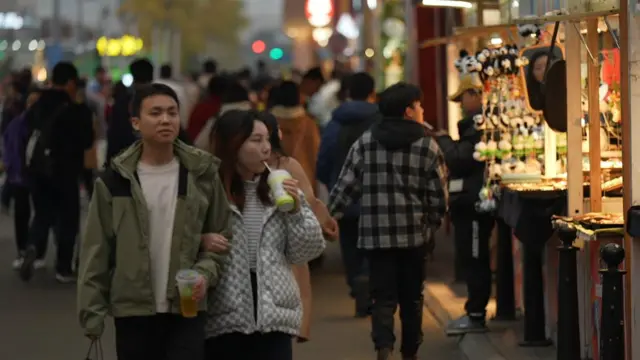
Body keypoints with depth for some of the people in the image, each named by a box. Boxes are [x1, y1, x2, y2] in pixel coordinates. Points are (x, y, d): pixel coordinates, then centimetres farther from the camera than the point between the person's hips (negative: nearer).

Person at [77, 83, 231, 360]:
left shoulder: (202, 175, 2)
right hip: (132, 310, 0)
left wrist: (206, 273, -12)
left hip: (186, 309, 0)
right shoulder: (115, 180, -1)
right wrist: (93, 311, -3)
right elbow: (96, 251, 1)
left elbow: (222, 236, 7)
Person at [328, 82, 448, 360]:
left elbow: (346, 185, -1)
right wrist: (432, 224, 15)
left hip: (376, 234, 0)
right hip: (414, 233, 0)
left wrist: (330, 214, 10)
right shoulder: (428, 146, -2)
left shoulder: (366, 142, 1)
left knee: (384, 297, 1)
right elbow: (438, 195, -1)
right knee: (411, 297, 14)